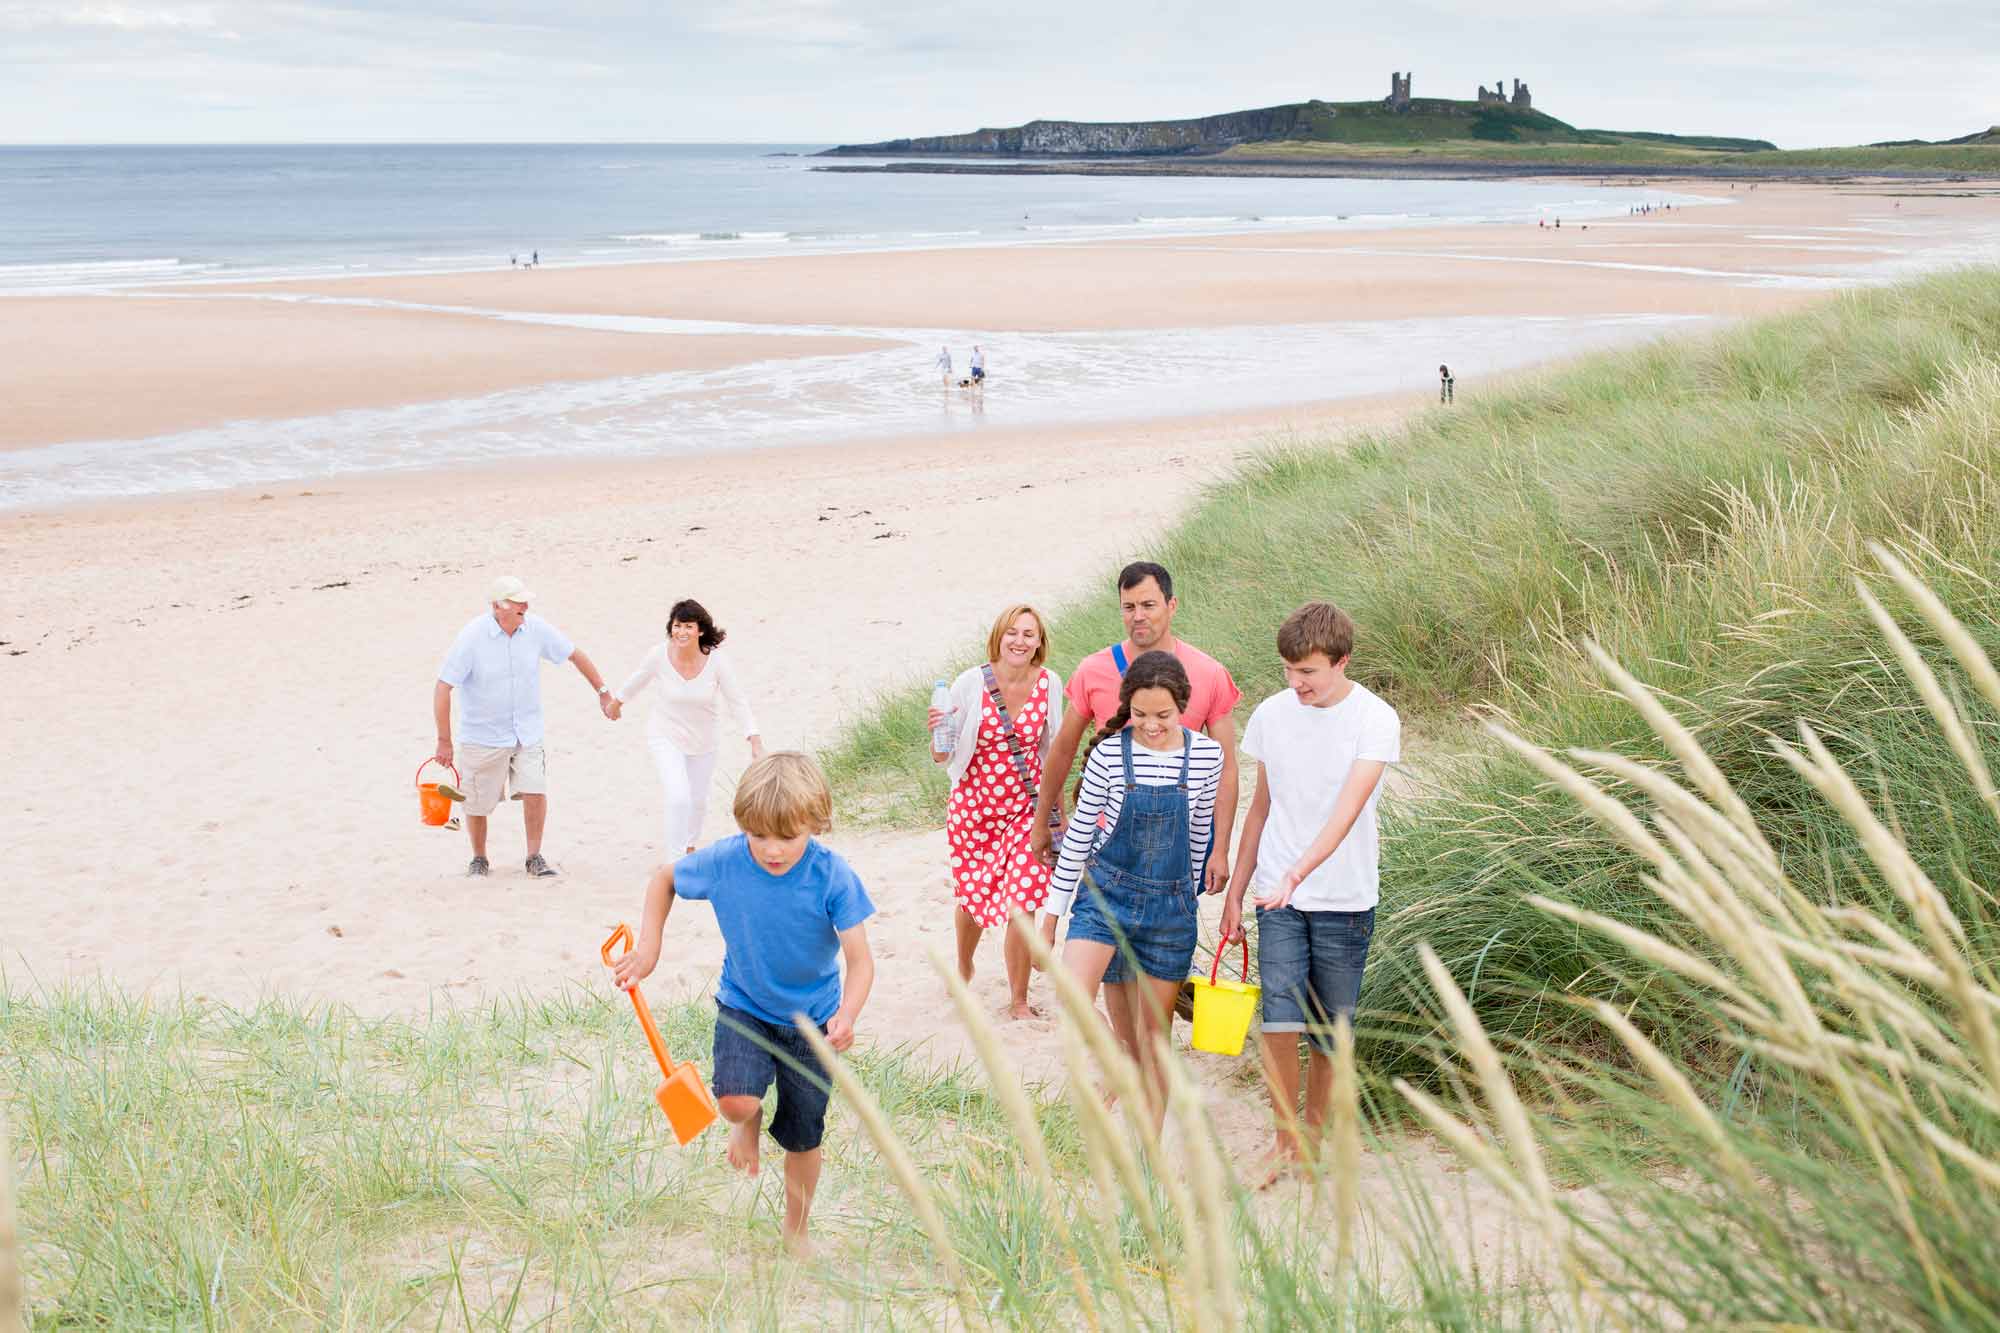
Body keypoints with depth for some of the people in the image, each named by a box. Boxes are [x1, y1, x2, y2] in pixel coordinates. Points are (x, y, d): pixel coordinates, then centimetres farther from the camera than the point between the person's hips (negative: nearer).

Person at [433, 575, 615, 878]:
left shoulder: (536, 628, -8)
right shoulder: (472, 637, -18)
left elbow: (574, 654, 8)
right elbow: (443, 688, -17)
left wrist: (603, 691, 12)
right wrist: (444, 741, -18)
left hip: (527, 733, 3)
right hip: (483, 736, -3)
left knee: (535, 792, -11)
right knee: (477, 804, 7)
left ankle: (535, 858, 7)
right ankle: (479, 859, 31)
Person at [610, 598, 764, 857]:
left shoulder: (717, 660, -22)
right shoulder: (659, 655, -22)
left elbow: (737, 702, -15)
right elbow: (636, 681, 0)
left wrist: (756, 743, -21)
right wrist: (616, 702, 17)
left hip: (702, 742, 2)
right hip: (666, 738, -2)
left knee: (699, 801, 19)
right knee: (679, 798, -22)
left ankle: (689, 846, 50)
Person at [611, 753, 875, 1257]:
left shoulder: (832, 877, -25)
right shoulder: (724, 861, -20)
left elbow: (859, 959, -24)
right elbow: (664, 878, 1)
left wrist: (846, 1016, -42)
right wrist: (648, 946, -7)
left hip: (811, 1018, 0)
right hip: (743, 1006, 1)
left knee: (803, 1137, 10)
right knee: (736, 1101, -25)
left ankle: (796, 1232, 36)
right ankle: (748, 1123, 15)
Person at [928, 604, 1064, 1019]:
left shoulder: (1049, 684, -5)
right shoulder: (970, 684, -12)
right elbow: (942, 759, -7)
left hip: (1027, 806, 1)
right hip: (973, 806, -1)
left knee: (1022, 906, -8)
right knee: (972, 897, 14)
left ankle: (1019, 1001, 11)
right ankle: (963, 969, 47)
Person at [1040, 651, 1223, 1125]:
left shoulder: (1206, 755, -3)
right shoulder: (1109, 753, -8)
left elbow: (1200, 834, 10)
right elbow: (1079, 833, 0)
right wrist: (1053, 910, 3)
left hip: (1170, 905, 1)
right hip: (1108, 891, -1)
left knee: (1154, 1033, 7)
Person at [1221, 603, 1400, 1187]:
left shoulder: (1375, 719, -11)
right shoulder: (1271, 714, 2)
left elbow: (1348, 809, -23)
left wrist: (1295, 875, -35)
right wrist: (1235, 892, 14)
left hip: (1345, 900, -2)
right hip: (1277, 898, 2)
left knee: (1330, 1032, 7)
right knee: (1280, 1021, -9)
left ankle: (1313, 1138, 25)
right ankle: (1285, 1139, 6)